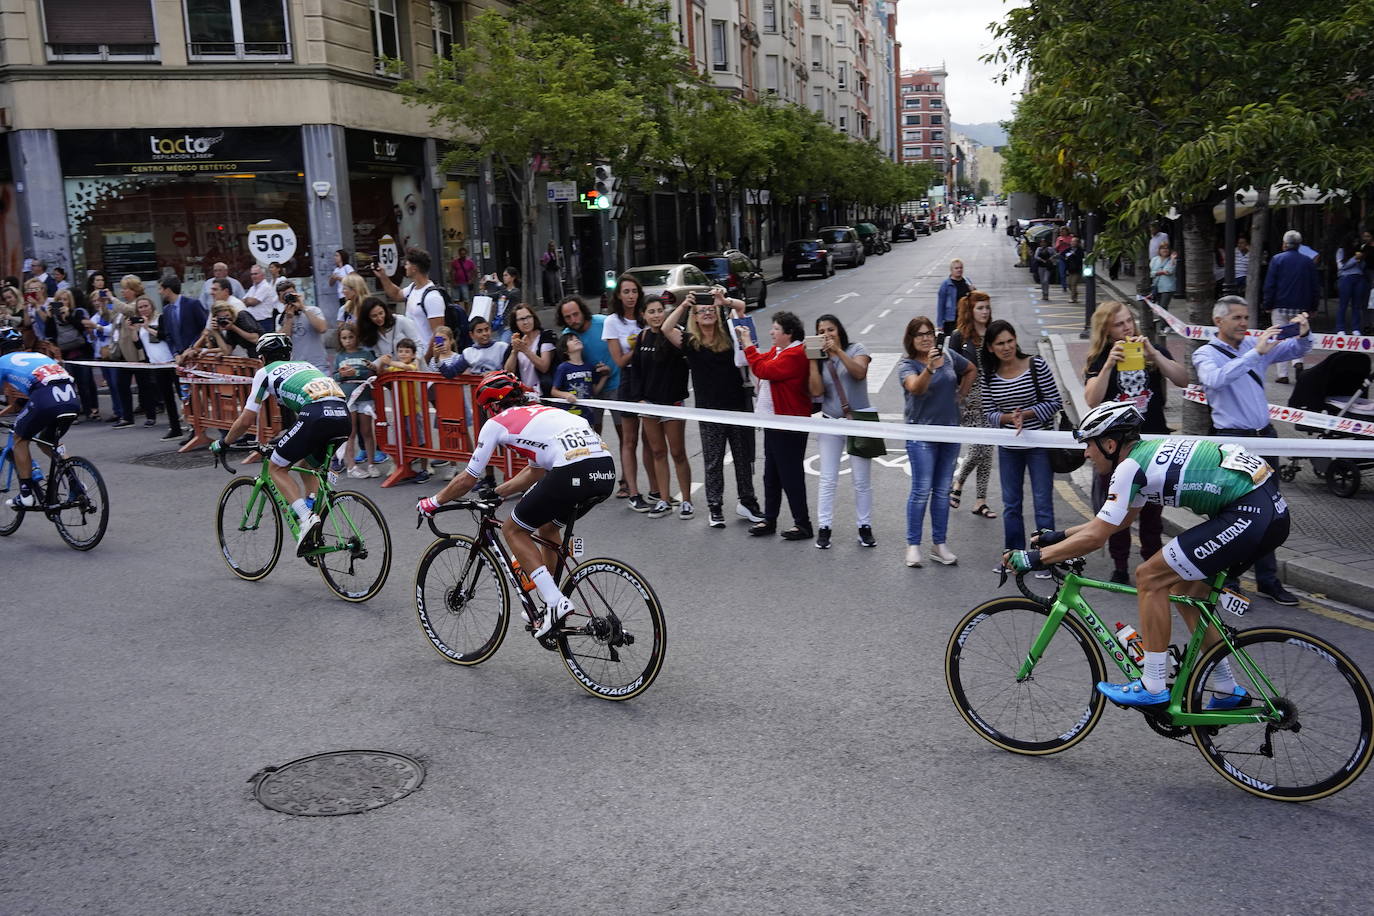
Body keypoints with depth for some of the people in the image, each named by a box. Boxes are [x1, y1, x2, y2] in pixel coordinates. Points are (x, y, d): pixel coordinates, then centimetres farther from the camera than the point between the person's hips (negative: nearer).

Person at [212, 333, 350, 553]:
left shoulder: (265, 372, 20)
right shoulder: (305, 366, 36)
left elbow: (246, 420, 19)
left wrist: (222, 443, 35)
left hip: (316, 415, -6)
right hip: (343, 414, 6)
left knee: (277, 468, 12)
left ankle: (306, 518, -10)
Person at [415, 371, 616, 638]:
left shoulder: (497, 423, 14)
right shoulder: (540, 413, 34)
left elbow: (468, 479, 19)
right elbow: (534, 471, 42)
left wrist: (433, 502, 34)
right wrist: (496, 493, 51)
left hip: (573, 473, -8)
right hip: (607, 470, 8)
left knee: (513, 530, 13)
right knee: (547, 527, 30)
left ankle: (556, 603, 2)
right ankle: (553, 605, 34)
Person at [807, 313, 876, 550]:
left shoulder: (856, 349, -1)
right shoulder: (820, 360, 6)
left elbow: (860, 372, -20)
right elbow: (816, 391, -7)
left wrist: (838, 350, -26)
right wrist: (812, 360, -12)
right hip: (831, 422, 2)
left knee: (862, 480, 3)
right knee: (827, 479, 2)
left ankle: (865, 527, 12)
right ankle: (823, 528, 7)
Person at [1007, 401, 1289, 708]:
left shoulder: (1130, 466, -10)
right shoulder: (1149, 453, 19)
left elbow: (1095, 537, -11)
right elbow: (1117, 520, 30)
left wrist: (1034, 558, -5)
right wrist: (1059, 535, 30)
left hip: (1250, 516, -10)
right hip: (1271, 510, 10)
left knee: (1150, 578, -4)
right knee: (1186, 589, 20)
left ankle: (1153, 687, 3)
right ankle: (1226, 689, 27)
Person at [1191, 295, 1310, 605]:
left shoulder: (1254, 344, 10)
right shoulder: (1205, 353, -6)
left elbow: (1295, 351, 14)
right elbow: (1215, 379, -27)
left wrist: (1303, 334, -9)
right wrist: (1256, 353, -31)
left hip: (1264, 436, 6)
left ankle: (1268, 580, 21)